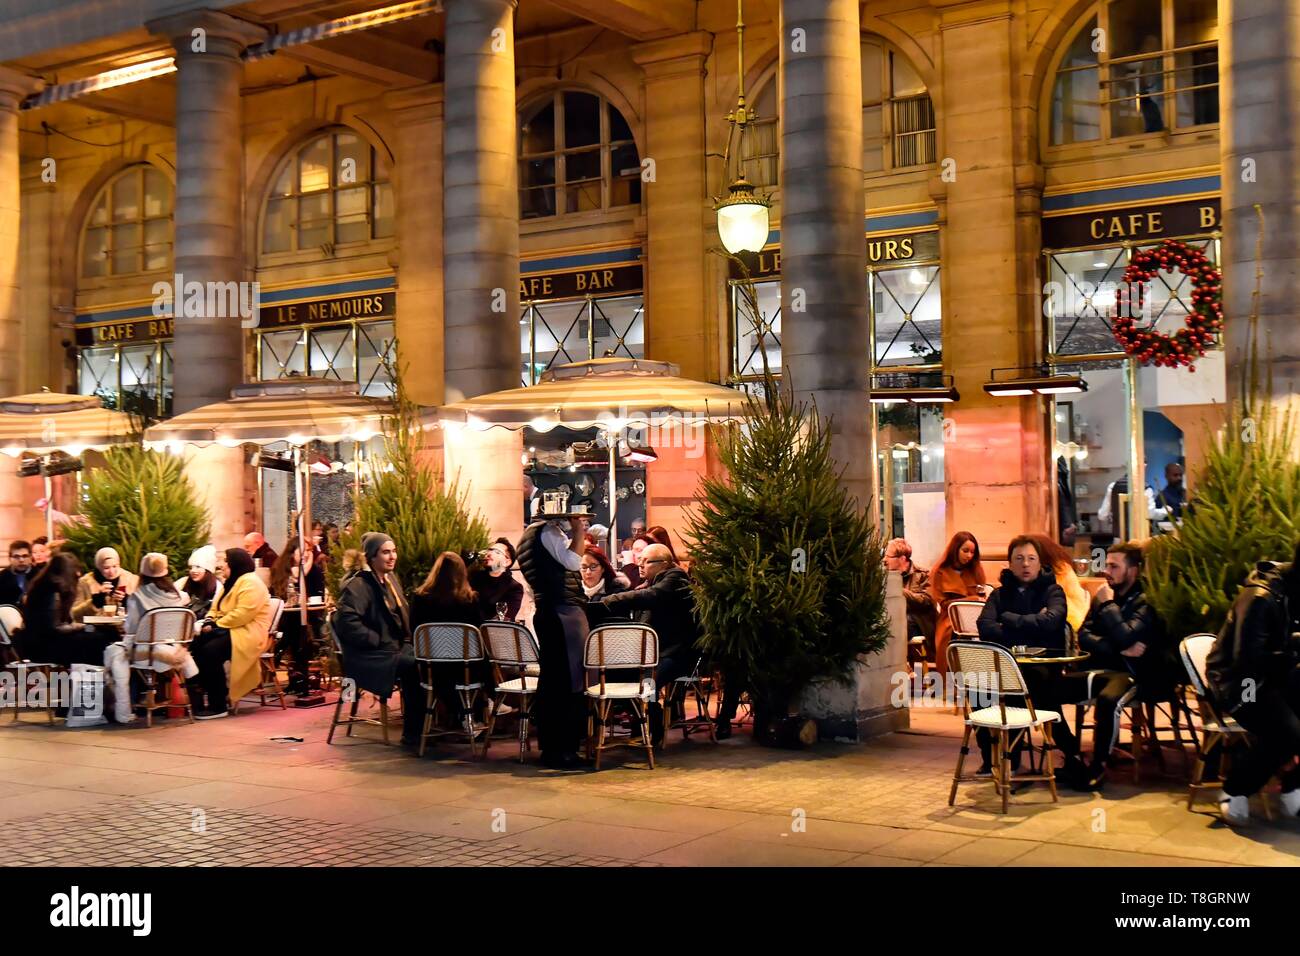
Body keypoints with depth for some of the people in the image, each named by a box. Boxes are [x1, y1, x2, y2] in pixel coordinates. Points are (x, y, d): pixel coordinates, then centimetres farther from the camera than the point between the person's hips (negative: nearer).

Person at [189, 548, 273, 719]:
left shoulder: (250, 583, -11)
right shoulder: (230, 583, 23)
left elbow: (242, 614, -22)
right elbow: (216, 609, 21)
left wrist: (217, 624, -16)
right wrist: (209, 621, -2)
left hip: (248, 633, -10)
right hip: (228, 630, 10)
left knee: (210, 651, -30)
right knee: (193, 644, -12)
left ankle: (218, 706, -23)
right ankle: (199, 697, -10)